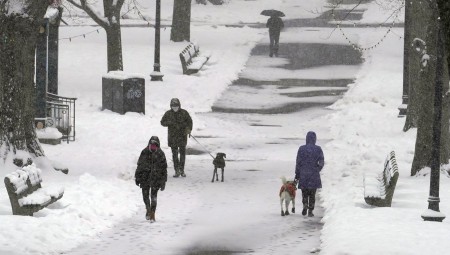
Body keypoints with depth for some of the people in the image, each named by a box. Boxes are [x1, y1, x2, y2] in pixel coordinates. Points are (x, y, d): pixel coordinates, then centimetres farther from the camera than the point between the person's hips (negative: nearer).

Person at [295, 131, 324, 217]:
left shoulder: (301, 149, -5)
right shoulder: (318, 149, -4)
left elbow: (298, 162, -2)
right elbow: (322, 162, -3)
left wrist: (297, 174, 5)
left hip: (303, 174, 0)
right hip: (314, 175, 0)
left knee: (304, 192, 14)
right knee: (312, 194, 9)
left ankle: (305, 204, -10)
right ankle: (310, 211, 7)